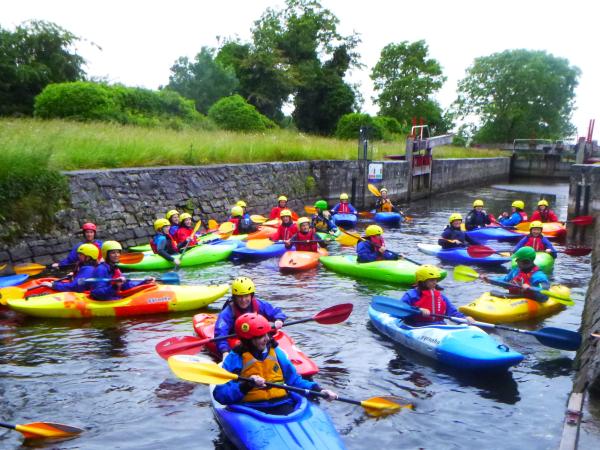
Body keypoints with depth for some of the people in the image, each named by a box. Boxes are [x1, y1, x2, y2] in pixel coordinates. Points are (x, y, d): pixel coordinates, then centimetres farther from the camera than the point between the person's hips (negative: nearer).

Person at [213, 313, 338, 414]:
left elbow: (294, 380, 20)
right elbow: (220, 394, -5)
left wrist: (318, 390, 7)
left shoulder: (276, 352, 14)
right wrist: (246, 385, -19)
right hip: (250, 409, -3)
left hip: (282, 405, 3)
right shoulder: (235, 358, 1)